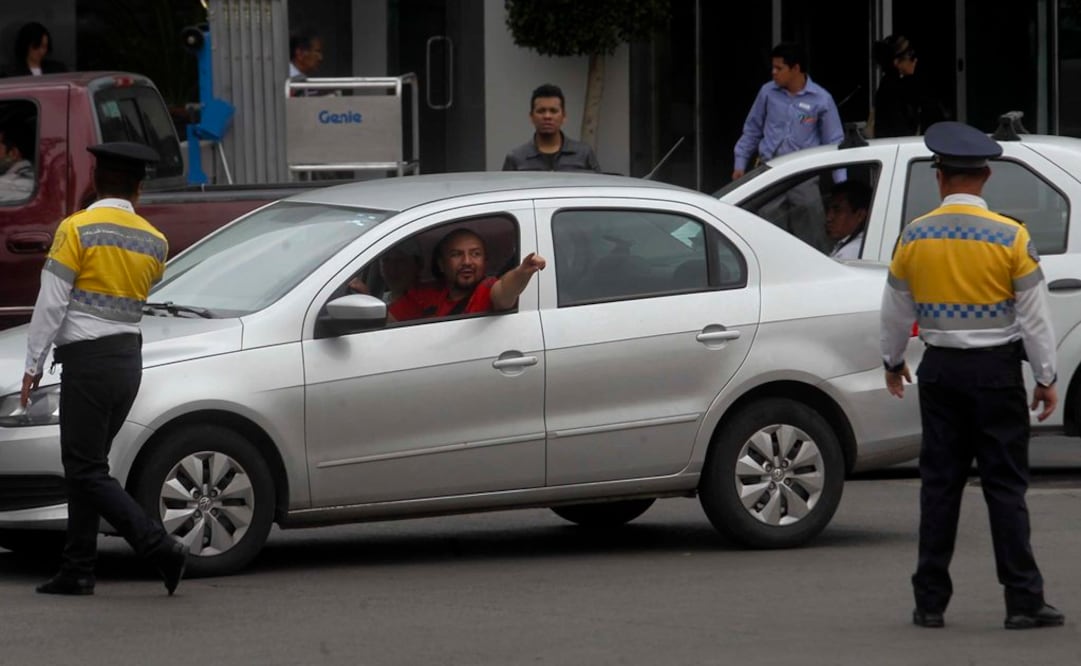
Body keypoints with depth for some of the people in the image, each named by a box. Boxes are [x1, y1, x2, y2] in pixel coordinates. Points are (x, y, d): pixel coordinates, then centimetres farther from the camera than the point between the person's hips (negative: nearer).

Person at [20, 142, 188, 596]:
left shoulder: (77, 230, -9)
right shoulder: (154, 242, 8)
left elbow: (51, 303, -10)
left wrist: (34, 365, -5)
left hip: (87, 359, -7)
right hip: (130, 358, 7)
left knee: (87, 472, -5)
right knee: (85, 468, 13)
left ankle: (161, 548, -15)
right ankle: (77, 572, 10)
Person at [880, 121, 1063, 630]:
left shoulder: (914, 236, -1)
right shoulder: (1011, 237, -10)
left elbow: (895, 310, 10)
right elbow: (1034, 316, -7)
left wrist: (893, 361, 26)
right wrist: (1046, 378, 2)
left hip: (940, 371, 3)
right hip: (996, 370, -3)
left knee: (940, 483, 8)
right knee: (1005, 484, -1)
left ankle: (930, 602, 9)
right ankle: (1023, 601, -3)